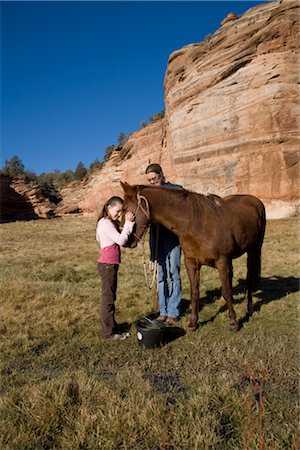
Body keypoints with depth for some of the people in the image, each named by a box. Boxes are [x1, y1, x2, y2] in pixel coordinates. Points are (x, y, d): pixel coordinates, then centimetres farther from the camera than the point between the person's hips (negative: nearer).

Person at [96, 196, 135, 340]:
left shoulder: (110, 223, 15)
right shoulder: (106, 223, -17)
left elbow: (120, 240, 12)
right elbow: (121, 240, -24)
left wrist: (128, 222, 2)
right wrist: (128, 223, -22)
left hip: (110, 265, 10)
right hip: (107, 265, -10)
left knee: (110, 298, 17)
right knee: (108, 299, 0)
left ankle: (112, 327, 30)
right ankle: (109, 332, 12)